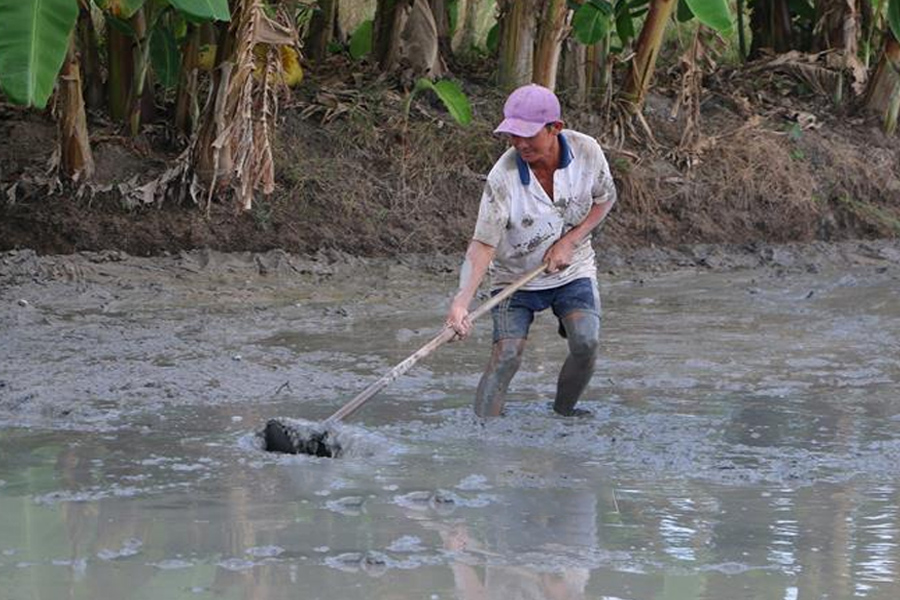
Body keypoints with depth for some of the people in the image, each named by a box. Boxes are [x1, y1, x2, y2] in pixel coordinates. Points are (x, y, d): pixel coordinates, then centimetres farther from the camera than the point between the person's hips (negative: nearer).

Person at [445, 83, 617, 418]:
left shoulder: (587, 151, -17)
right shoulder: (503, 177, -27)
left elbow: (605, 199, 2)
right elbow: (483, 244, -28)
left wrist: (569, 242, -13)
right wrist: (461, 301, -41)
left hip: (573, 269, 2)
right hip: (515, 276, -2)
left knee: (586, 344, -17)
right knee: (506, 355, -18)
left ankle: (563, 413, 7)